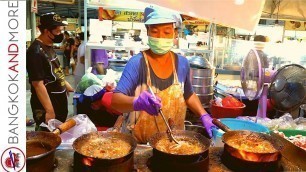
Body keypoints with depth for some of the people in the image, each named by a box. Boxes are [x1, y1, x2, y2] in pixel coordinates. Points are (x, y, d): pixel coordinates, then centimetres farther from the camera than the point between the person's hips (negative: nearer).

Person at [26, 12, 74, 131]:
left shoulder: (48, 47, 7)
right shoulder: (36, 52, -22)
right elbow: (38, 84, -25)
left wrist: (69, 87, 20)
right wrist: (49, 111, -24)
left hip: (58, 102, 9)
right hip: (46, 107, -9)